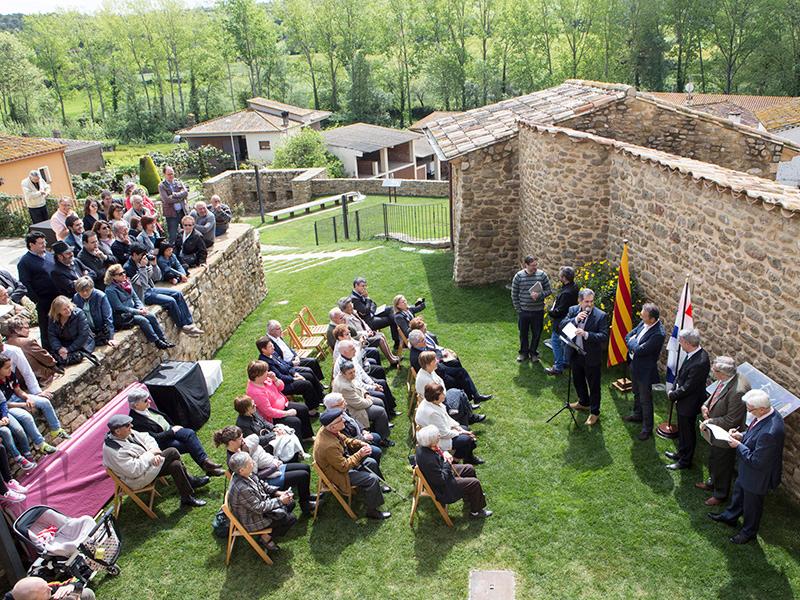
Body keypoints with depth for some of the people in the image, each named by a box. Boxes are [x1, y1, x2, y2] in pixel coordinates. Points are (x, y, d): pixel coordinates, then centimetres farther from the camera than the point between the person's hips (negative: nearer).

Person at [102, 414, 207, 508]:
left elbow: (146, 438, 6)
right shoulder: (114, 451, -30)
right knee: (172, 452, -16)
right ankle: (191, 481, 4)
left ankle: (187, 498, 9)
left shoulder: (127, 433, -5)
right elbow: (135, 470, -30)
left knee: (175, 465, -7)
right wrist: (150, 454, -21)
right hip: (138, 479, -9)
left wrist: (154, 450, -13)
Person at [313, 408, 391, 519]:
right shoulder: (329, 446, -40)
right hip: (338, 474, -9)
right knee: (372, 479, -14)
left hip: (343, 460, 9)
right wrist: (359, 454, -23)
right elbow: (344, 466, -29)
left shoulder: (328, 430, -13)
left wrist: (361, 444, -8)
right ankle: (372, 511, 4)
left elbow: (345, 440, 6)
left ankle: (375, 488, 41)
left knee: (371, 462, 15)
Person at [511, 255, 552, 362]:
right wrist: (518, 309, -4)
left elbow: (549, 290, -1)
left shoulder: (542, 275, -8)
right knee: (523, 333, 14)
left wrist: (539, 295, -20)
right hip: (523, 311, 0)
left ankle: (533, 353, 33)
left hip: (538, 311, 0)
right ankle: (524, 353, 34)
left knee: (536, 333, 13)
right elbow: (514, 294, -2)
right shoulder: (518, 276, -9)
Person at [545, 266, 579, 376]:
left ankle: (558, 367, 7)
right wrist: (554, 308, 2)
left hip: (562, 322, -10)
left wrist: (550, 312, -10)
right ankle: (565, 362, 37)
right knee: (565, 342, 23)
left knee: (555, 342, 1)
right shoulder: (574, 286, -1)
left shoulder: (567, 293, -32)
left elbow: (559, 311, -27)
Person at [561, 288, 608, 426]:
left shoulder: (600, 315, -17)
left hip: (591, 357, -5)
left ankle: (594, 412, 25)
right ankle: (583, 402, 48)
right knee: (578, 381, 24)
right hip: (575, 354, 5)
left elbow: (604, 336, -22)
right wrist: (575, 319, -26)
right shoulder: (573, 310, -4)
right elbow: (562, 325, -11)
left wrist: (586, 334, -35)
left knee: (593, 385, 9)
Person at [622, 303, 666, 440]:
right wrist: (634, 346, -15)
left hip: (645, 371, -8)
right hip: (635, 366, 8)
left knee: (645, 400, 7)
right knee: (637, 393, 28)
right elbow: (628, 336, 4)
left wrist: (632, 342, -13)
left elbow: (640, 350, -31)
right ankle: (638, 415, 49)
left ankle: (647, 428, 22)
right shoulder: (644, 322, -6)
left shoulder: (658, 334, -31)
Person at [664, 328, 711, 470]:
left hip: (689, 404, -9)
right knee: (682, 430, 26)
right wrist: (673, 390, 0)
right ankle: (681, 454, 45)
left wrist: (672, 395, -13)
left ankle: (685, 461, 30)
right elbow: (681, 373, 7)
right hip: (684, 401, 9)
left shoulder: (700, 363, -34)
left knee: (687, 432, 12)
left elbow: (688, 388, -26)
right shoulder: (694, 354, -6)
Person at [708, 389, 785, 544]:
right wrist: (742, 436, -8)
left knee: (752, 504, 19)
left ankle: (749, 532, 45)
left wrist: (738, 446, -23)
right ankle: (730, 516, 56)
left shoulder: (769, 432, -43)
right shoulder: (768, 413, -14)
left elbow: (756, 461, -32)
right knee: (738, 492, 31)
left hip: (758, 475, -9)